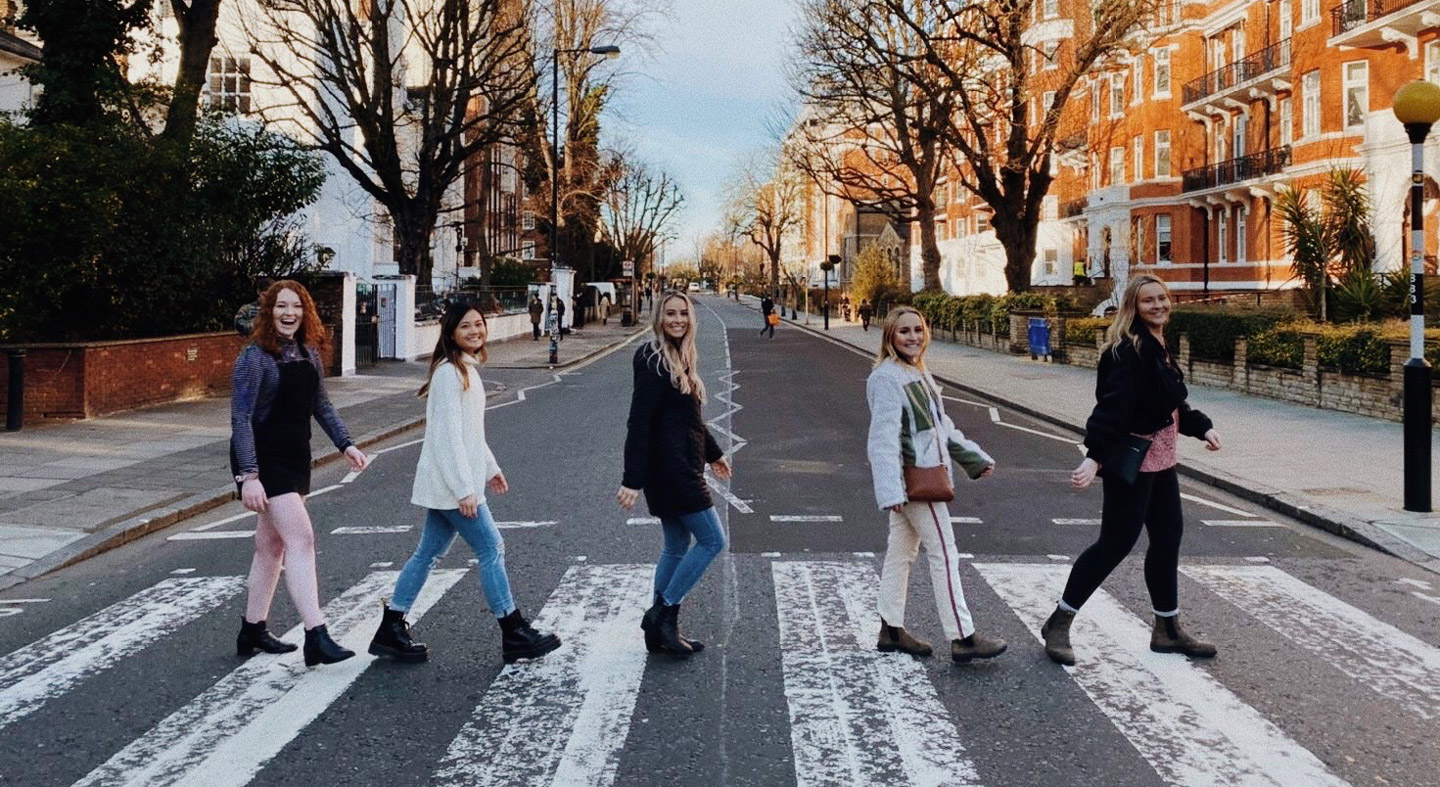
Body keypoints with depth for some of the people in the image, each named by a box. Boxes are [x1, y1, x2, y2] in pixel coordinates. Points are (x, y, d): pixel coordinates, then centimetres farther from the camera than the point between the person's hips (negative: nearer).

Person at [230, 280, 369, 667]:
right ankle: (316, 637, -17)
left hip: (295, 457, 8)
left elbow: (321, 406, 18)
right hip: (264, 459, -8)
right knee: (301, 537, -15)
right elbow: (241, 419, -17)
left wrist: (346, 445, 7)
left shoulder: (308, 353, 8)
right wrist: (248, 475, -24)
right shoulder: (255, 356, -14)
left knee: (272, 544, 14)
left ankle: (252, 630, 26)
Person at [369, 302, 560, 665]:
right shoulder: (449, 372, -16)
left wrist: (490, 468, 24)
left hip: (447, 485, 10)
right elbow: (447, 435, -21)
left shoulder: (467, 370, 14)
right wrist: (464, 489, -22)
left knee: (428, 553, 12)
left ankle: (391, 631, 18)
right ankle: (514, 634, 4)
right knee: (491, 549, -4)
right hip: (451, 484, -10)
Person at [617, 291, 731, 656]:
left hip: (682, 468, 9)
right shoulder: (653, 360, -15)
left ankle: (661, 631, 19)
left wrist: (712, 453, 31)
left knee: (677, 547, 13)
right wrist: (633, 479, -23)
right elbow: (639, 422, -19)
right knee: (713, 540, -6)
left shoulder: (683, 359, 13)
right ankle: (664, 611, 0)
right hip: (670, 470, -9)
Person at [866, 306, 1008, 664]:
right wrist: (890, 490, -31)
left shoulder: (918, 373, 14)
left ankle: (891, 630, 22)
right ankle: (963, 638, -2)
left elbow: (941, 425, 24)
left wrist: (974, 458, 26)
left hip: (923, 474, 10)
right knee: (944, 553, -6)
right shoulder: (887, 378, -16)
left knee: (902, 551, 14)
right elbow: (883, 439, -24)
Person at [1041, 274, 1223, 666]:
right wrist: (1096, 457, -37)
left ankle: (1168, 630, 26)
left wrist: (1202, 427, 12)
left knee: (1168, 539, 14)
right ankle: (1058, 624, 6)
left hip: (1160, 461, 10)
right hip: (1131, 462, -10)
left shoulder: (1158, 348, 13)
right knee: (1116, 542, -5)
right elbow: (1112, 407, -29)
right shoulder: (1129, 351, -18)